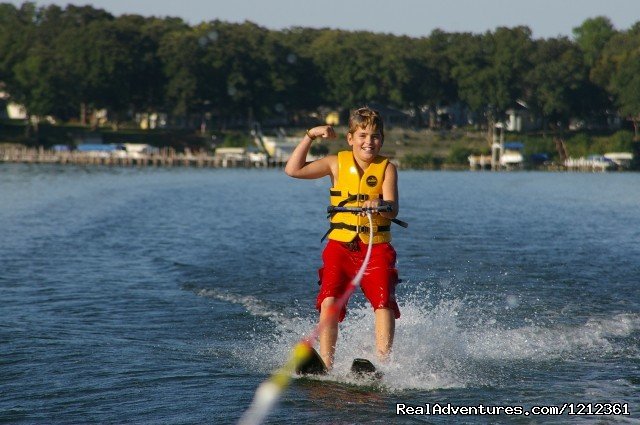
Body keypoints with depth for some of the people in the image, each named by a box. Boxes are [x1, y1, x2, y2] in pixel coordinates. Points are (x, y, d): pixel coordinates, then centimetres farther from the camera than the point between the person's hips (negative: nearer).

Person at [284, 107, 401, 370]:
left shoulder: (387, 168, 3)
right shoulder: (337, 163, 8)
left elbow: (393, 209, -11)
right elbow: (293, 170, 3)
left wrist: (380, 205, -34)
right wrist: (310, 136, -2)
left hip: (376, 249, -1)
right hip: (340, 247, 1)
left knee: (383, 301, -20)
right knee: (329, 301, -18)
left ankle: (383, 363, -23)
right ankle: (325, 364, -21)